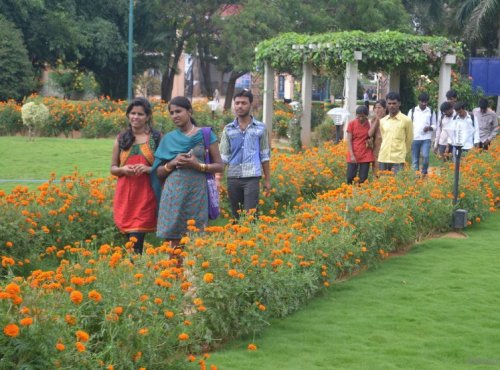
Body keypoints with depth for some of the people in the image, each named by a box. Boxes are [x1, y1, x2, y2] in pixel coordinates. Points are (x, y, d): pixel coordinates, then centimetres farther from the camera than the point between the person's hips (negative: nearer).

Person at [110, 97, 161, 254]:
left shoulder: (157, 138, 2)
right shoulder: (121, 139, 11)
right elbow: (113, 168, 16)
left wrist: (148, 169, -16)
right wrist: (123, 169, -7)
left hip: (146, 195, -3)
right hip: (125, 195, 3)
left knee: (136, 241, -13)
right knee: (130, 239, 3)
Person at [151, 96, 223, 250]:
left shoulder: (205, 135, 5)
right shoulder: (168, 138, 12)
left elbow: (220, 166, 4)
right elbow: (158, 172, 13)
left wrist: (198, 165, -11)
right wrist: (172, 163, -6)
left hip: (197, 192, -2)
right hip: (173, 193, 2)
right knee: (174, 241, -2)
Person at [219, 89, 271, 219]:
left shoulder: (260, 128, 4)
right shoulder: (228, 129, 7)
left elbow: (265, 156, 8)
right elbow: (223, 156, 5)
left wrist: (267, 179, 7)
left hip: (252, 178, -2)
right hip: (233, 178, 2)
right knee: (236, 216, 9)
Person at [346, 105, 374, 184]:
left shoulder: (369, 124, 2)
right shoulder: (351, 124, -2)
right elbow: (348, 140, -4)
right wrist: (352, 155, -12)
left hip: (366, 156, 1)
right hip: (353, 155, -1)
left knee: (363, 179, -2)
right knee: (350, 178, -6)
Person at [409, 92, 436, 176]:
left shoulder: (431, 112, 7)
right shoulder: (412, 111, 5)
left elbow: (434, 126, 11)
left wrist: (429, 127, -12)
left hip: (426, 138, -1)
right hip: (414, 138, 1)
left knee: (425, 156, -17)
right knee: (415, 159, 3)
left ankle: (424, 173, 1)